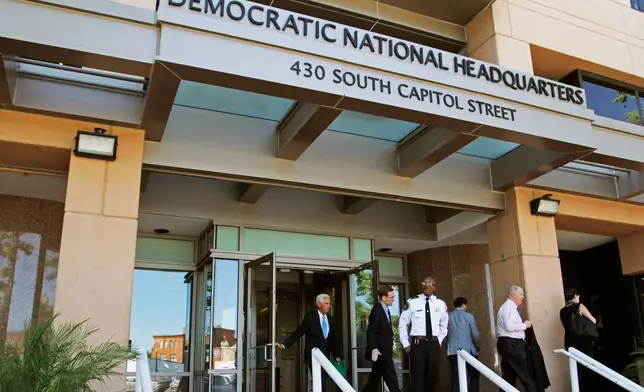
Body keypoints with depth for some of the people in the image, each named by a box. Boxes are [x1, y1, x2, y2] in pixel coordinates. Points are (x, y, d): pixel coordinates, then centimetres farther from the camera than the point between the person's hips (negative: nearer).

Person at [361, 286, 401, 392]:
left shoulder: (386, 310, 13)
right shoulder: (377, 310, -16)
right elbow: (371, 332, -20)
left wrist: (390, 347, 17)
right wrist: (374, 349, -26)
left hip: (384, 351, 9)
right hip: (380, 351, -9)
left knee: (375, 379, 14)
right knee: (391, 378, -5)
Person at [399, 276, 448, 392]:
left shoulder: (441, 303, 4)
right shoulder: (412, 302, -4)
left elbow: (444, 325, 19)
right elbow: (402, 324, 3)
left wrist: (439, 341, 11)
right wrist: (406, 344, 0)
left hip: (434, 344, 3)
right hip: (418, 344, -3)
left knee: (433, 377, 10)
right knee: (417, 377, -2)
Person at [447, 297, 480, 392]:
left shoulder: (448, 316, 8)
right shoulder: (469, 316, -1)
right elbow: (475, 335, 1)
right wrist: (477, 347, 18)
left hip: (452, 351, 3)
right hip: (468, 350, -3)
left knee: (456, 378, 4)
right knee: (474, 376, 7)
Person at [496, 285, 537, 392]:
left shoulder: (510, 307, 18)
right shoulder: (509, 306, -13)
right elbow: (510, 327, -24)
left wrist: (523, 325, 9)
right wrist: (525, 325, -12)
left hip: (510, 344, 11)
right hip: (511, 344, -11)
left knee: (509, 376, 11)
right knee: (525, 374, -5)